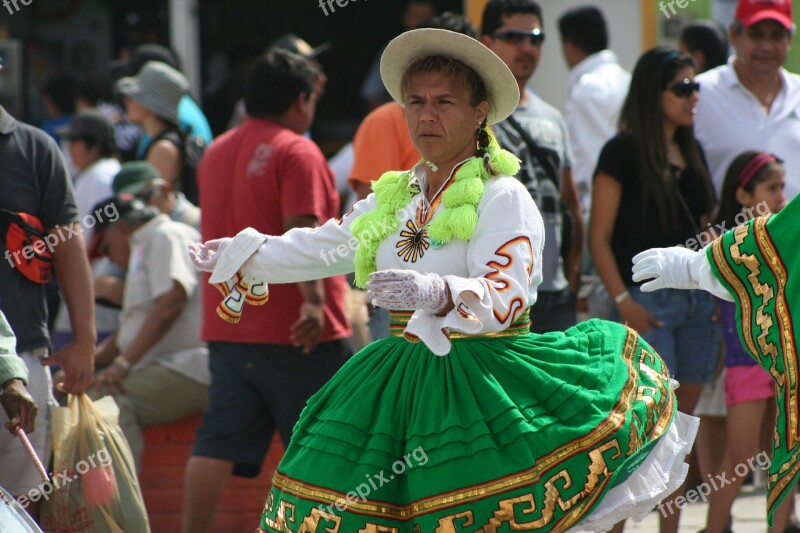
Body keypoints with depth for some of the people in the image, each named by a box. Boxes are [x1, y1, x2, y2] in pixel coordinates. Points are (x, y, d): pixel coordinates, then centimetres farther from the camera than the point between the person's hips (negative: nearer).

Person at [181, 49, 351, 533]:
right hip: (294, 331, -7)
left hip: (225, 326, 7)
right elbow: (302, 230, -23)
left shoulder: (217, 151, 14)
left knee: (219, 446, 3)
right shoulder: (296, 152, -11)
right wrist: (313, 298, -30)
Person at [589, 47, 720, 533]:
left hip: (697, 303, 7)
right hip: (648, 303, -7)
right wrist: (622, 301, -17)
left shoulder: (692, 152, 14)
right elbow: (599, 237, -9)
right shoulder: (623, 152, -6)